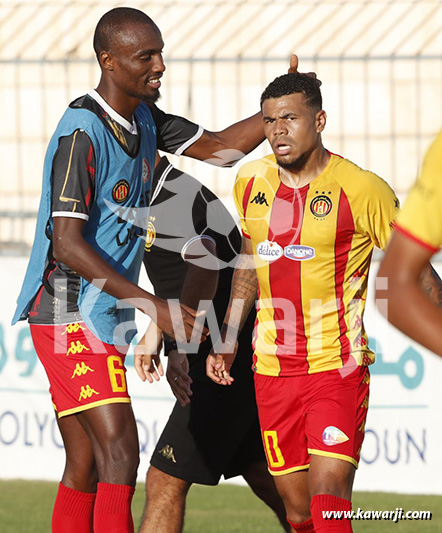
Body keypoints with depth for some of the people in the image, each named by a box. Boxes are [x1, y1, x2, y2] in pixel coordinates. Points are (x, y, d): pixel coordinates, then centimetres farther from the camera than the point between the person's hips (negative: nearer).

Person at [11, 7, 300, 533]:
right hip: (72, 314, -9)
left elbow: (218, 146, 18)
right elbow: (67, 245, -21)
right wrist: (153, 306, -24)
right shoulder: (81, 134, -17)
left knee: (85, 468, 8)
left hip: (103, 317, 9)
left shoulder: (143, 118, 11)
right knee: (120, 454, -17)